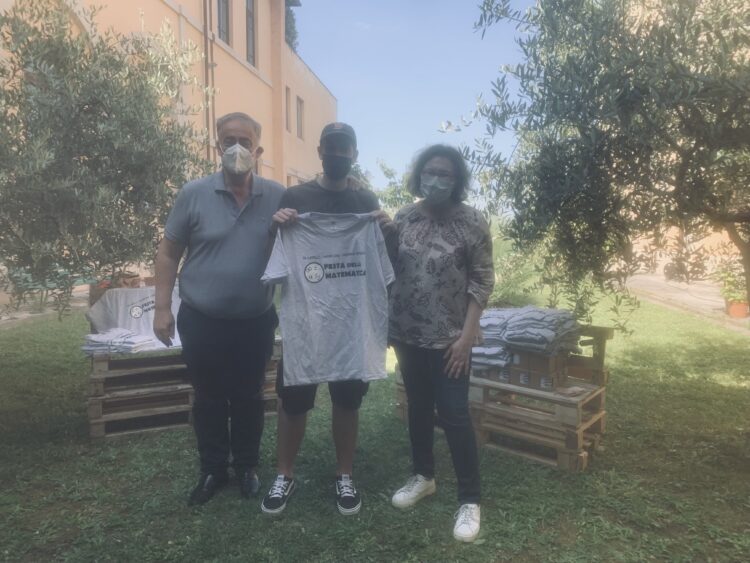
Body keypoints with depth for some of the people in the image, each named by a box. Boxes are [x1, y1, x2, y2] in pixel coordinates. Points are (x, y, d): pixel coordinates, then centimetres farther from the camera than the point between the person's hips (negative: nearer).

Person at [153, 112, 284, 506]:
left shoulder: (278, 197, -4)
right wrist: (162, 308, -4)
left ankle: (246, 466, 36)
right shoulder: (194, 194, -6)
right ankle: (212, 470, 35)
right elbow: (168, 253, 0)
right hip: (201, 321, 0)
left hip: (255, 322, 1)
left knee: (249, 398, 16)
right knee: (208, 400, 15)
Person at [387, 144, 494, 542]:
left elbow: (482, 282, -8)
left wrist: (467, 335, -14)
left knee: (454, 414, 0)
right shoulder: (403, 219, 3)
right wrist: (388, 326, 5)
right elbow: (389, 273, 8)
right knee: (418, 408, 17)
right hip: (408, 334, 4)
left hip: (449, 337, -4)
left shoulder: (472, 222, -8)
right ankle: (423, 476, 38)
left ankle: (469, 500, 18)